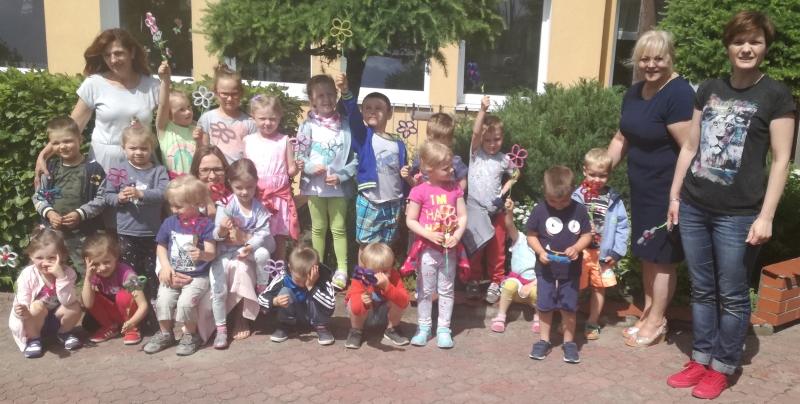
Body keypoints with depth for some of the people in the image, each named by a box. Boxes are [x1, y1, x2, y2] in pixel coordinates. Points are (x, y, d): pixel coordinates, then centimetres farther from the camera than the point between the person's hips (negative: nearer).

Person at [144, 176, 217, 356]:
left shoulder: (205, 224, -11)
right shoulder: (169, 222, 4)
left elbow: (211, 253, -15)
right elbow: (161, 246, 14)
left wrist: (202, 254, -39)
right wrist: (165, 266, -2)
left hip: (197, 276, -4)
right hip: (173, 274, 5)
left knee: (185, 302, -24)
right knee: (163, 301, -14)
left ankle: (190, 335, 2)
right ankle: (165, 334, 12)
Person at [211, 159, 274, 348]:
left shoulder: (259, 207, -5)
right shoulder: (227, 205, -12)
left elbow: (264, 231, -14)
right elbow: (216, 234, -15)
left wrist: (251, 245, -31)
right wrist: (221, 231, -39)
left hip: (248, 251, 2)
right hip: (225, 252, -1)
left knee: (262, 254, -30)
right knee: (218, 288, -15)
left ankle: (264, 292, -8)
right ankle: (221, 328, -3)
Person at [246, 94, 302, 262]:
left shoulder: (284, 140, -1)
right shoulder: (248, 140, 5)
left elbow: (290, 171, 0)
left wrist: (297, 167, -20)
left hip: (279, 194, -1)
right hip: (256, 195, 1)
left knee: (279, 235, 7)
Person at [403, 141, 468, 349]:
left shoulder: (455, 188, 0)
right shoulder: (420, 191, -10)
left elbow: (463, 216, 2)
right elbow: (410, 220, -8)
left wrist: (456, 236, -14)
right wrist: (429, 235, -19)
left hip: (449, 250, 3)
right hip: (428, 249, -3)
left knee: (446, 290, 11)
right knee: (425, 290, 9)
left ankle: (444, 328, 21)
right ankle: (424, 327, 23)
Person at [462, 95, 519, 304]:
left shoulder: (504, 160, 2)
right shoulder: (476, 153, -4)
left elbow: (515, 175, 19)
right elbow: (475, 132, -21)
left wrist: (504, 191, 5)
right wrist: (483, 110, -33)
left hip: (495, 209, 2)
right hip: (475, 207, -1)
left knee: (497, 250, 8)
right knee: (474, 247, 7)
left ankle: (495, 283, 22)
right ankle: (473, 281, 21)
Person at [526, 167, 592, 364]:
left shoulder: (579, 210, -9)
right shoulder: (539, 210, -12)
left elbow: (587, 235, -1)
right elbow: (531, 235, -4)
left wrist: (576, 247, -20)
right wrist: (540, 252, -20)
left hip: (571, 270, 0)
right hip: (545, 269, 0)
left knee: (569, 307, 10)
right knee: (544, 306, 11)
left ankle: (569, 342, 26)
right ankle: (544, 340, 27)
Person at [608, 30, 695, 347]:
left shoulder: (679, 94, -19)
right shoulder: (634, 92, 8)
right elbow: (621, 139, 16)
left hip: (667, 188, -8)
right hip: (641, 186, 8)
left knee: (661, 256, 4)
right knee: (646, 253, 16)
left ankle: (656, 322, 18)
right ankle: (648, 314, 30)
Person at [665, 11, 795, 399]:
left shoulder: (776, 95, -2)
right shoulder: (709, 90, 10)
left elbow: (781, 160, -5)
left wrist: (765, 216, -11)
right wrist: (674, 195, 12)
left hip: (738, 214, -4)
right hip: (694, 208, 4)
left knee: (732, 295, 5)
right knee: (702, 290, 13)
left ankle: (722, 368, 21)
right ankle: (700, 360, 27)